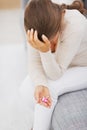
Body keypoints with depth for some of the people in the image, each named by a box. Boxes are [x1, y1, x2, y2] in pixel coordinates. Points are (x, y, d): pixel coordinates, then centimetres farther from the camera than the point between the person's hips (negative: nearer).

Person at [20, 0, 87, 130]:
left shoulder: (75, 27, -37)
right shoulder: (37, 24, -24)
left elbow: (56, 74, -31)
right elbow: (34, 62, -18)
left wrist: (45, 51, -48)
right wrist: (40, 84, -36)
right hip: (59, 64, 5)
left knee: (50, 89, -26)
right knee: (27, 89, -14)